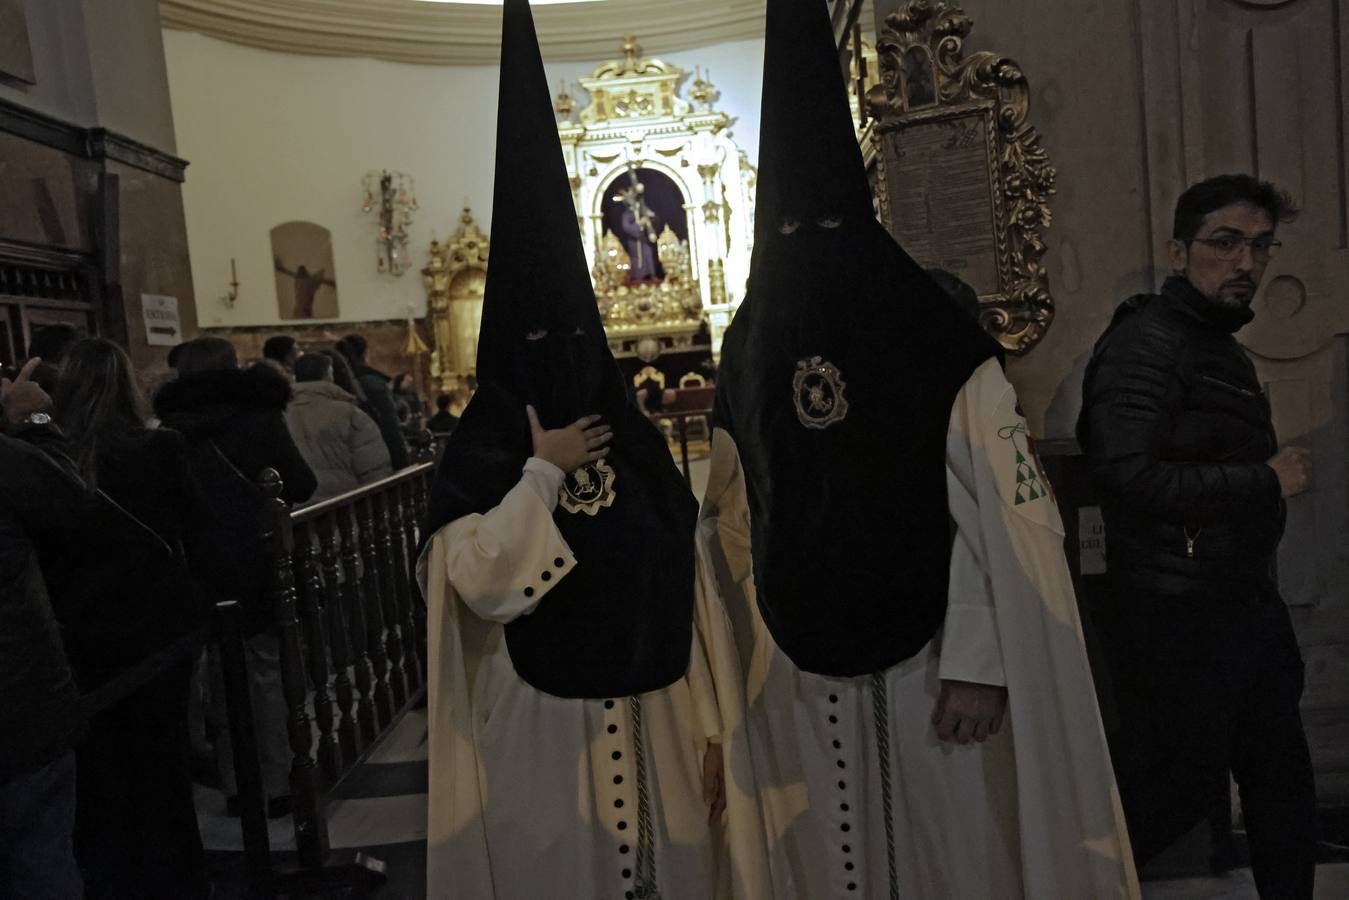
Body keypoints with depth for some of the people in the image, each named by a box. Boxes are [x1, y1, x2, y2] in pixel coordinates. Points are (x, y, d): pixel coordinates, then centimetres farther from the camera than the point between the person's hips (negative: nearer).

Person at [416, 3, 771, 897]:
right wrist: (543, 472, -18)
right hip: (539, 729, -3)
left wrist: (712, 723, 2)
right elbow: (483, 585, -24)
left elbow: (690, 595, 3)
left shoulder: (638, 446, 1)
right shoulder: (477, 457, -8)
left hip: (650, 720, 3)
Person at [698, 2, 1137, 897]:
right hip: (804, 673, 3)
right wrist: (754, 658, 5)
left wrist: (980, 662, -17)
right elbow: (735, 524, 6)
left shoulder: (935, 338, -8)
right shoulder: (747, 351, 4)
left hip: (928, 657, -3)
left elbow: (1003, 510, -12)